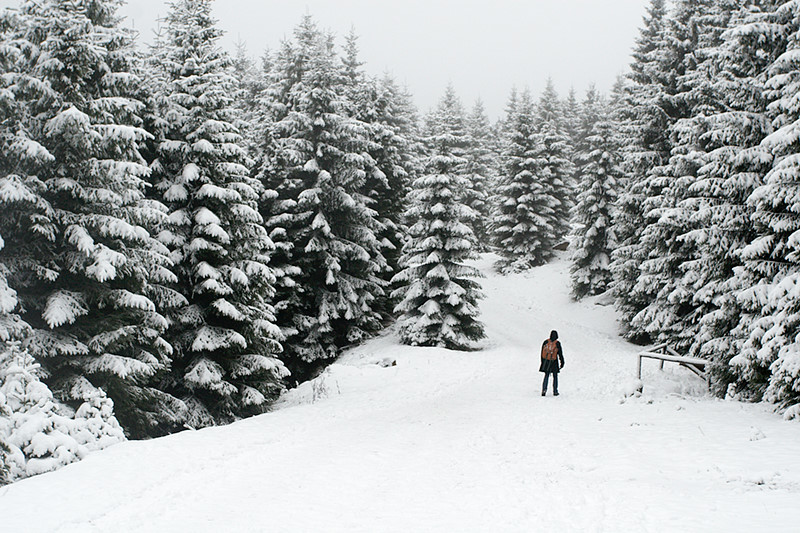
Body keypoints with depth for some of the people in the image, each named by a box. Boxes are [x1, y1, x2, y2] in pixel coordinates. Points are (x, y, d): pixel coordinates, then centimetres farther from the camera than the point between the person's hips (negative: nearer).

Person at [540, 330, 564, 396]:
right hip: (554, 362, -2)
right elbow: (560, 353, -6)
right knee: (555, 376, 11)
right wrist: (562, 362, 3)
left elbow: (542, 352, 5)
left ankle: (544, 389, -7)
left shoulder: (546, 342, 0)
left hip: (546, 362, 3)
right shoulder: (557, 343, -10)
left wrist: (542, 362, 15)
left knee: (546, 376, 11)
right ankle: (555, 391, 13)